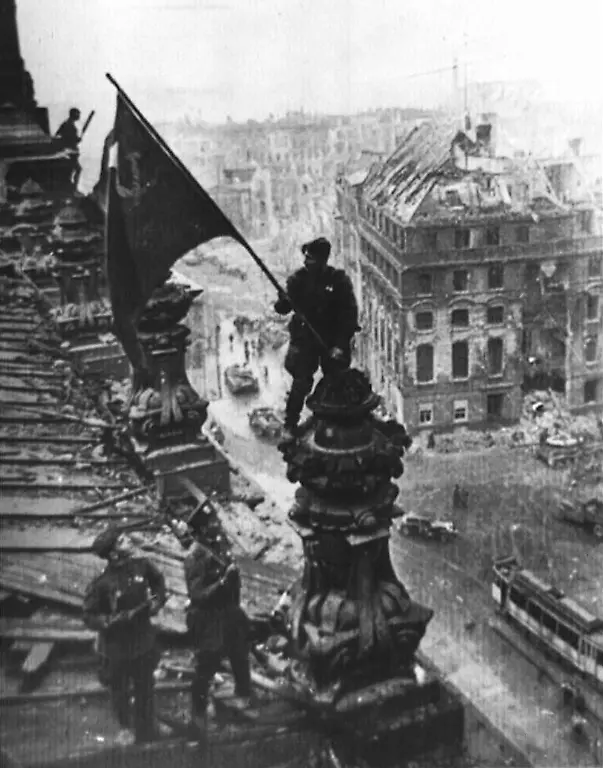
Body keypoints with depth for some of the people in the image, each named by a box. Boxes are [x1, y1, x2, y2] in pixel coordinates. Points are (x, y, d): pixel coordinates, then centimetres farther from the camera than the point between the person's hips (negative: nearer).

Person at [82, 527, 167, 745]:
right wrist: (114, 619, -31)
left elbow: (158, 581, 11)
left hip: (144, 643, 3)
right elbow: (89, 617, -16)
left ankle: (145, 732, 39)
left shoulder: (142, 566, -11)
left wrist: (157, 601, -5)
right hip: (117, 648, -3)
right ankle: (126, 726, 48)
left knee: (145, 690, 16)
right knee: (120, 692, 17)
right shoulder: (102, 584, -23)